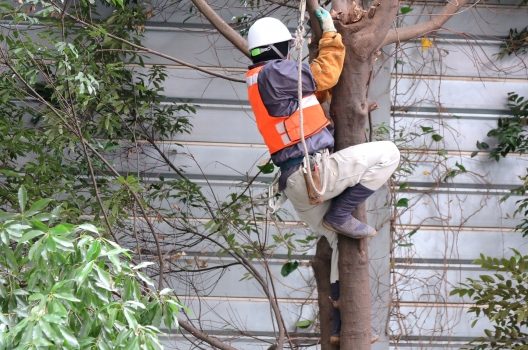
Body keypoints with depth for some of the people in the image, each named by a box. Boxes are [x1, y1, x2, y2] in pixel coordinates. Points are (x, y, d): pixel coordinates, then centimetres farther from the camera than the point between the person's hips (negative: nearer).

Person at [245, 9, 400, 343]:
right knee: (388, 153, -7)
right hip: (315, 170, -10)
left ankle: (342, 322, 22)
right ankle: (342, 214, -4)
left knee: (341, 241, 22)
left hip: (298, 183, 10)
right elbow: (324, 75, 4)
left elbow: (313, 91, 29)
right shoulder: (276, 72, -8)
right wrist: (330, 32, 16)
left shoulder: (259, 83, 21)